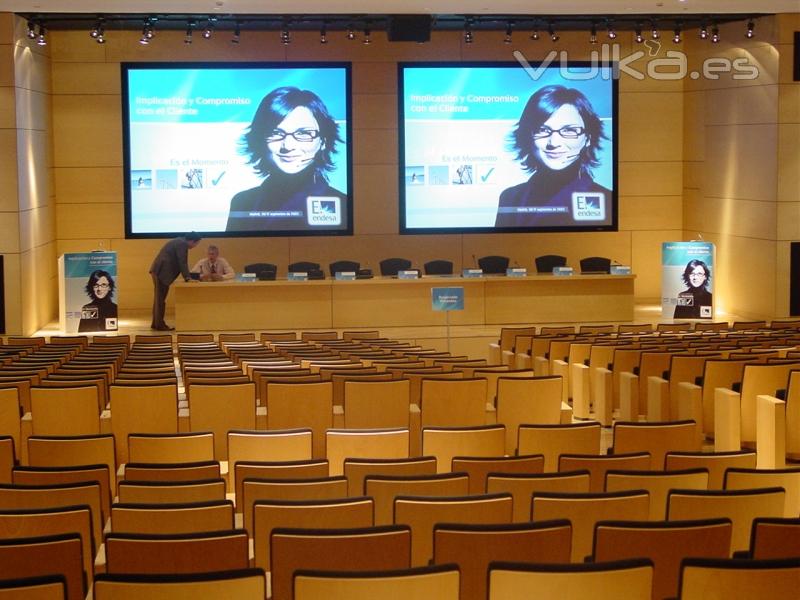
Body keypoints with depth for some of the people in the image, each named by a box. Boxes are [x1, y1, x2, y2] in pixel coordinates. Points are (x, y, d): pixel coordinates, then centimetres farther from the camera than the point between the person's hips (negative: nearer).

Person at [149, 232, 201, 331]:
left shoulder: (179, 241, 18)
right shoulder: (182, 244, -12)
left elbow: (180, 262, 24)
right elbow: (182, 262, -15)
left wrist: (187, 277, 24)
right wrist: (187, 278, -11)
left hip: (158, 271, 10)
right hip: (162, 272, -10)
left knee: (159, 298, 14)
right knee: (161, 299, -6)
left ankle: (156, 323, 19)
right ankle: (160, 325, -2)